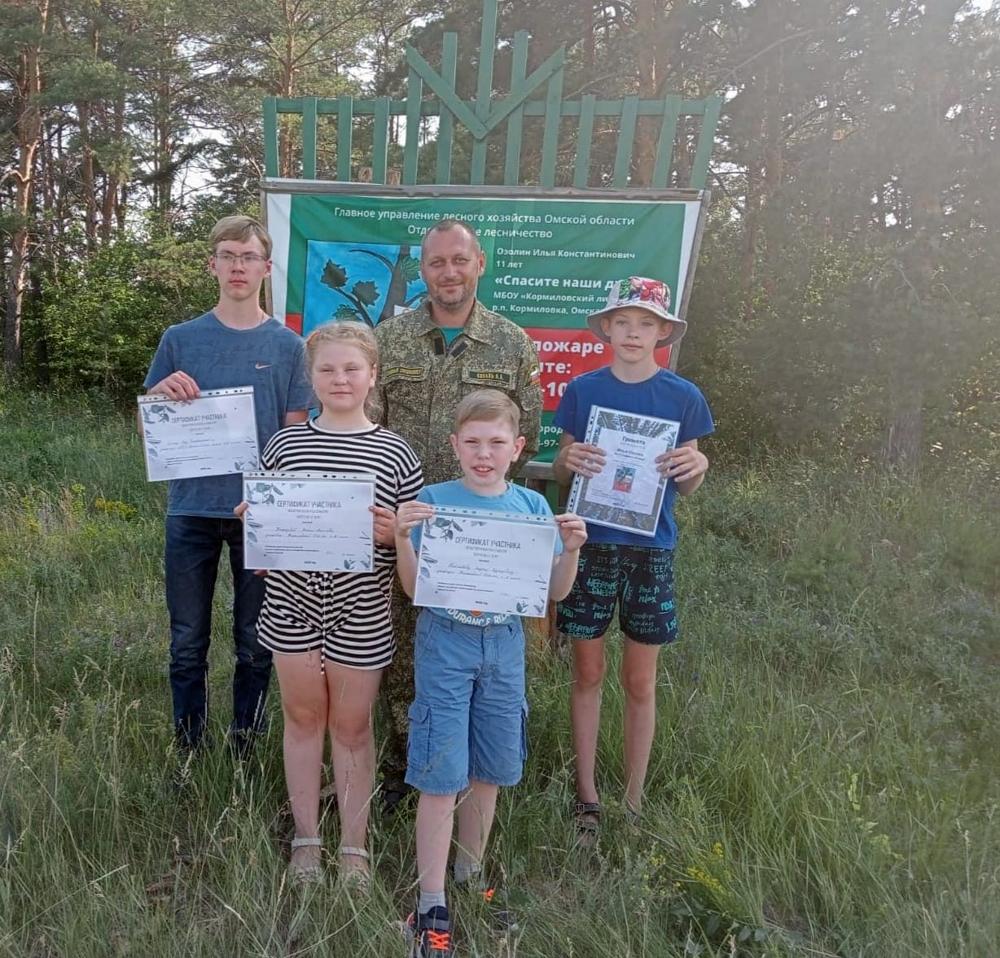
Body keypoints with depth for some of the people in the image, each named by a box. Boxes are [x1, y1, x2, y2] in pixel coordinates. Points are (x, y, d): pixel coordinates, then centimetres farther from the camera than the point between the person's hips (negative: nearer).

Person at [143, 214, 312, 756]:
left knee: (255, 644, 10)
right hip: (191, 510, 1)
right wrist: (162, 392, -14)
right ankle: (188, 751, 28)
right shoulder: (181, 339, 4)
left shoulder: (286, 345, 2)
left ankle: (245, 748, 29)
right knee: (187, 643, 10)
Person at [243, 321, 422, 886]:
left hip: (361, 611, -2)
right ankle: (306, 840, 34)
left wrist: (394, 531, -21)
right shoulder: (286, 443, 3)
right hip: (294, 603, 2)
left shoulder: (395, 451, -4)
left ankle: (355, 846, 29)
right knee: (303, 718, 15)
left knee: (352, 726, 11)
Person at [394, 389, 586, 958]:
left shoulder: (532, 506, 0)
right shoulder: (433, 500, -8)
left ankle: (470, 873, 39)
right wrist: (403, 537, -24)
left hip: (505, 648, 3)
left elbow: (556, 593, 3)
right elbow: (414, 588, -8)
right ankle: (432, 906, 17)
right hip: (446, 645, -3)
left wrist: (572, 549, -15)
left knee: (489, 771, 16)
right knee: (441, 777, 1)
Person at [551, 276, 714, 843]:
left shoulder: (683, 397, 0)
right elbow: (561, 471, 6)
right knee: (588, 674, 9)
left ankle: (634, 800, 28)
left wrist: (697, 467, -16)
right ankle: (587, 795, 26)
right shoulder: (583, 390, 1)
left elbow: (686, 486, 6)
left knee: (641, 681, 9)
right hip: (591, 545, 0)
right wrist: (570, 460, -16)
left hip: (651, 550, 0)